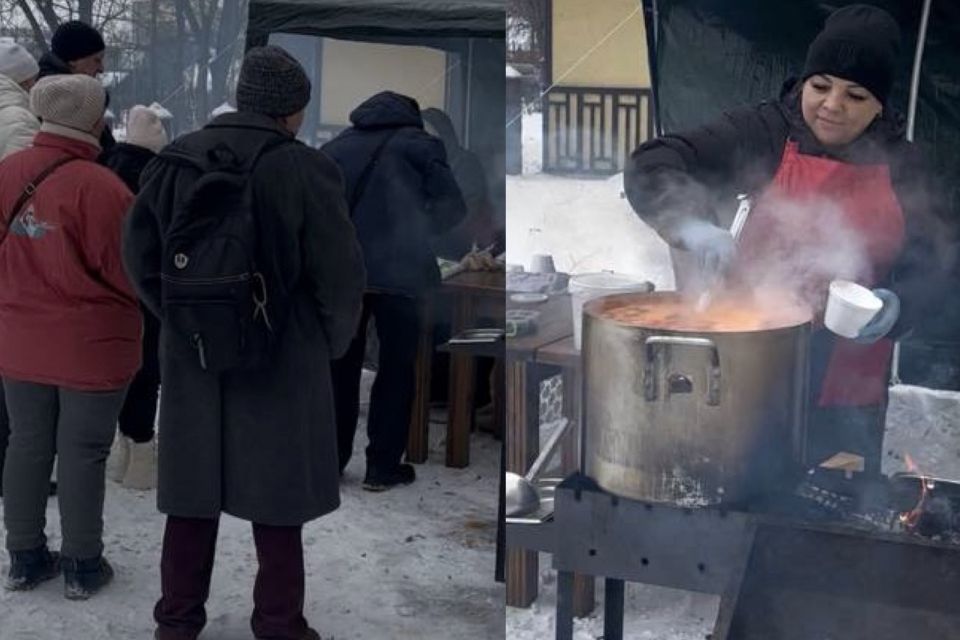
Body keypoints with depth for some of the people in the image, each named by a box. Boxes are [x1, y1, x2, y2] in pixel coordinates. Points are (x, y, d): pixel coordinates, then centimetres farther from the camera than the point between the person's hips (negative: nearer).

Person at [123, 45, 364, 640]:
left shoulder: (175, 160, -1)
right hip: (281, 363, -3)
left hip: (192, 359, 4)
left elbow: (141, 255, 6)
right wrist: (331, 343, 6)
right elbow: (341, 275, -11)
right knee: (277, 498, 10)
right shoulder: (304, 169, -14)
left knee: (193, 491, 15)